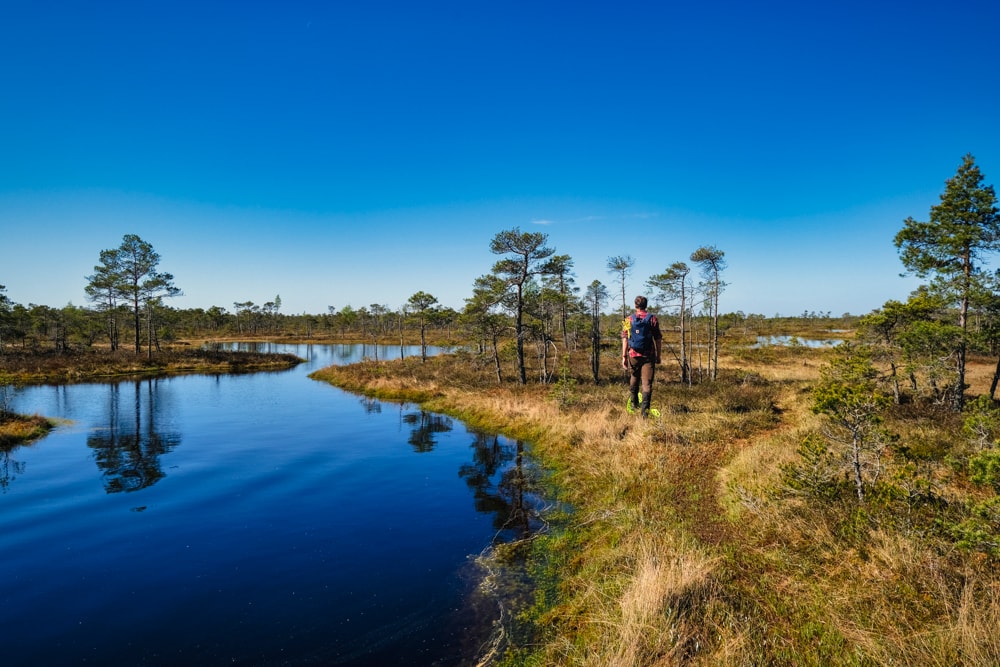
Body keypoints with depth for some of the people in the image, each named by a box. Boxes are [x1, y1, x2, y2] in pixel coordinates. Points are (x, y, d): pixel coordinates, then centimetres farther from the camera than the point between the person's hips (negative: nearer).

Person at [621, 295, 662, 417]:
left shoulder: (629, 319, 3)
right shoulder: (652, 318, 1)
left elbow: (625, 339, -1)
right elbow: (658, 339, 0)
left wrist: (624, 356, 0)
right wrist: (658, 355, 9)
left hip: (633, 355, 2)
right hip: (648, 356, -2)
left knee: (634, 378, 23)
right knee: (647, 382, -2)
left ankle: (633, 403, 34)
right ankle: (644, 408, -12)